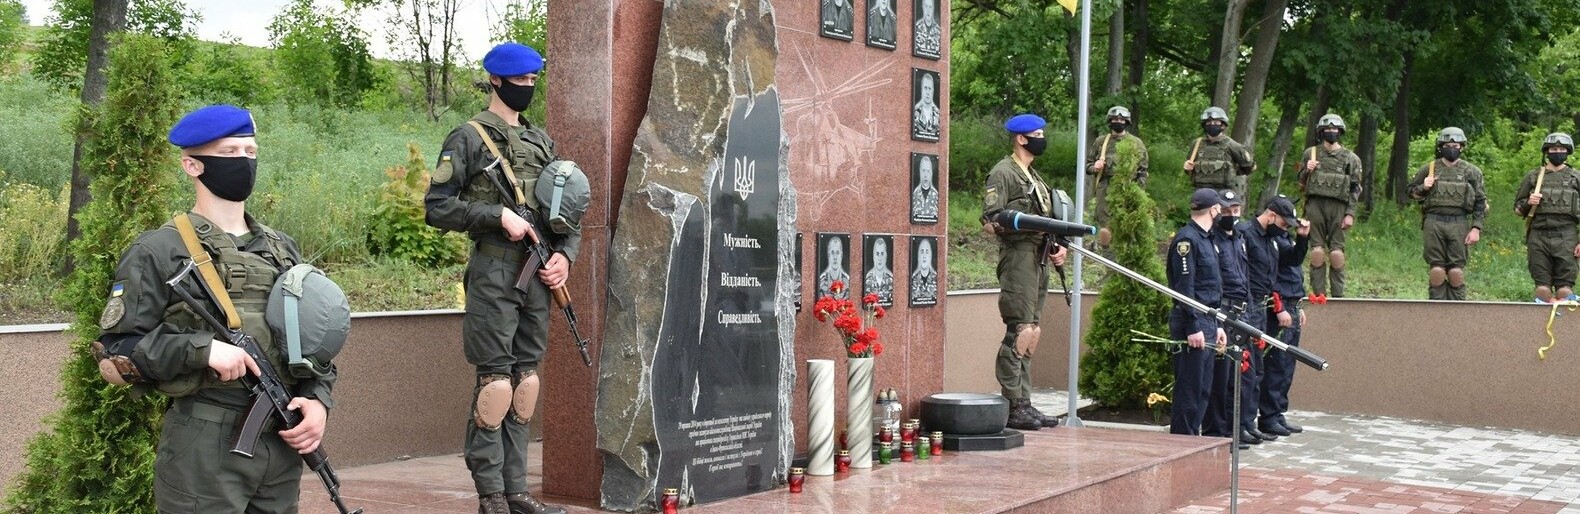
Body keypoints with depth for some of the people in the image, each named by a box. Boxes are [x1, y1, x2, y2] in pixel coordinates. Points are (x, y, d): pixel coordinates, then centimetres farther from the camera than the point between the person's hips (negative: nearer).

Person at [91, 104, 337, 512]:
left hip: (282, 445, 6)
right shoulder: (158, 252, -3)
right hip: (203, 451, -5)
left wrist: (317, 398, 2)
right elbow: (115, 350, -7)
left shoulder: (282, 248, 15)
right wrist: (201, 348, -19)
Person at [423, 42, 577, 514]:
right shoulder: (469, 138, -1)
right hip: (494, 274, -6)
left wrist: (565, 254, 3)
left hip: (538, 276, 6)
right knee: (496, 380, -7)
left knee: (526, 377, 7)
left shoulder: (541, 140, 17)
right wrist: (499, 216, -15)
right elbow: (437, 207, -7)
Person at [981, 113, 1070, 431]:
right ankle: (1013, 408, -9)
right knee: (1021, 332, -12)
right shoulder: (1003, 173, -6)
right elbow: (990, 222, -14)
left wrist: (1059, 247, 7)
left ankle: (1023, 405, 14)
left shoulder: (1034, 177, 22)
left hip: (1039, 259, 9)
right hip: (1019, 257, -9)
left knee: (1032, 334, 10)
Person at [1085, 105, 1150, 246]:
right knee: (1104, 231, -2)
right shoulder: (1100, 141, 13)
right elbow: (1087, 163, 18)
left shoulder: (1136, 143, 9)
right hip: (1105, 191, 1)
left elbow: (1143, 171, 8)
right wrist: (1094, 168, -5)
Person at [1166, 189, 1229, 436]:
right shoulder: (1187, 239, -12)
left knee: (1203, 388, 13)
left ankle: (1192, 437, 20)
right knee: (1189, 387, -6)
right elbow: (1184, 287, -18)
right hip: (1192, 322, -10)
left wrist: (1216, 325, 19)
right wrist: (1193, 327, -21)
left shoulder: (1207, 239, 19)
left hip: (1208, 321, 10)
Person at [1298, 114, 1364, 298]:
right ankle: (1318, 293, 0)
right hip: (1315, 204, 1)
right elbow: (1301, 183, 19)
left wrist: (1350, 214, -4)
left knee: (1336, 252, -6)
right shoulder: (1311, 153, 13)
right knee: (1317, 251, -4)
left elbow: (1355, 189, 5)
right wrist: (1307, 171, -2)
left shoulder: (1350, 158, 8)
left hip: (1338, 207, -1)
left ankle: (1338, 295, -1)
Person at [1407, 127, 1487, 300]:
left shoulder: (1472, 172, 8)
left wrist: (1476, 228, -3)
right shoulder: (1429, 169, 10)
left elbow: (1481, 203, 7)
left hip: (1459, 224, -1)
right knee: (1436, 270, -2)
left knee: (1456, 271, -4)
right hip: (1433, 222, 1)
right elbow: (1411, 191, 18)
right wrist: (1423, 188, -4)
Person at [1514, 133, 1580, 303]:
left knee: (1565, 287, -7)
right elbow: (1517, 209, 17)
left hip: (1565, 237, -1)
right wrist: (1528, 203, -6)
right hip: (1538, 236, 1)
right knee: (1542, 286, 0)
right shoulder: (1532, 177, 13)